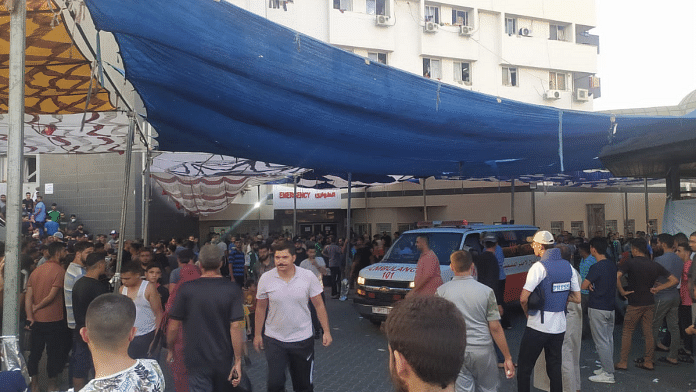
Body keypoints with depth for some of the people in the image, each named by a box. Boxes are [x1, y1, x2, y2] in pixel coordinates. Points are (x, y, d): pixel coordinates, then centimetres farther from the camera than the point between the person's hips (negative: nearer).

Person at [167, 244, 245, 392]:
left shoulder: (186, 289, -11)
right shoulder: (233, 289, -11)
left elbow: (173, 326, -7)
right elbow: (235, 327, -16)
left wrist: (170, 349, 11)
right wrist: (238, 361, -10)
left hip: (196, 360, -1)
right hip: (224, 361, 2)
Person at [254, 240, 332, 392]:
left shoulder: (308, 277, -10)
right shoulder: (266, 279, -7)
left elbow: (319, 305, -2)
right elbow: (261, 308, 4)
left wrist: (326, 331, -4)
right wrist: (257, 334, 7)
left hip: (302, 339, 0)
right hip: (274, 340, 0)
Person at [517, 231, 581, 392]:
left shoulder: (539, 267, -15)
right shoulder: (568, 267, 6)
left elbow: (523, 298, -19)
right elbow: (577, 298, 11)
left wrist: (527, 313, -2)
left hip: (538, 326, -6)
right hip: (559, 326, 7)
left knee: (524, 368, 5)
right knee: (555, 368, 14)